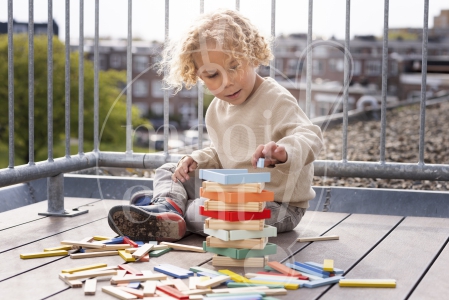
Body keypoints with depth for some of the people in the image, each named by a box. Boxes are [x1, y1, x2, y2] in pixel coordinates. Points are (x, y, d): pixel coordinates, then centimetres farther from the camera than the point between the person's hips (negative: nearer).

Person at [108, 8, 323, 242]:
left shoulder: (276, 101, -18)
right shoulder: (216, 110, 7)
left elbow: (309, 136, -32)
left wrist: (285, 151, -54)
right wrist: (196, 160, 2)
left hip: (279, 205, -8)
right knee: (168, 172, 8)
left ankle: (165, 205, -11)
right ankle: (170, 204, -22)